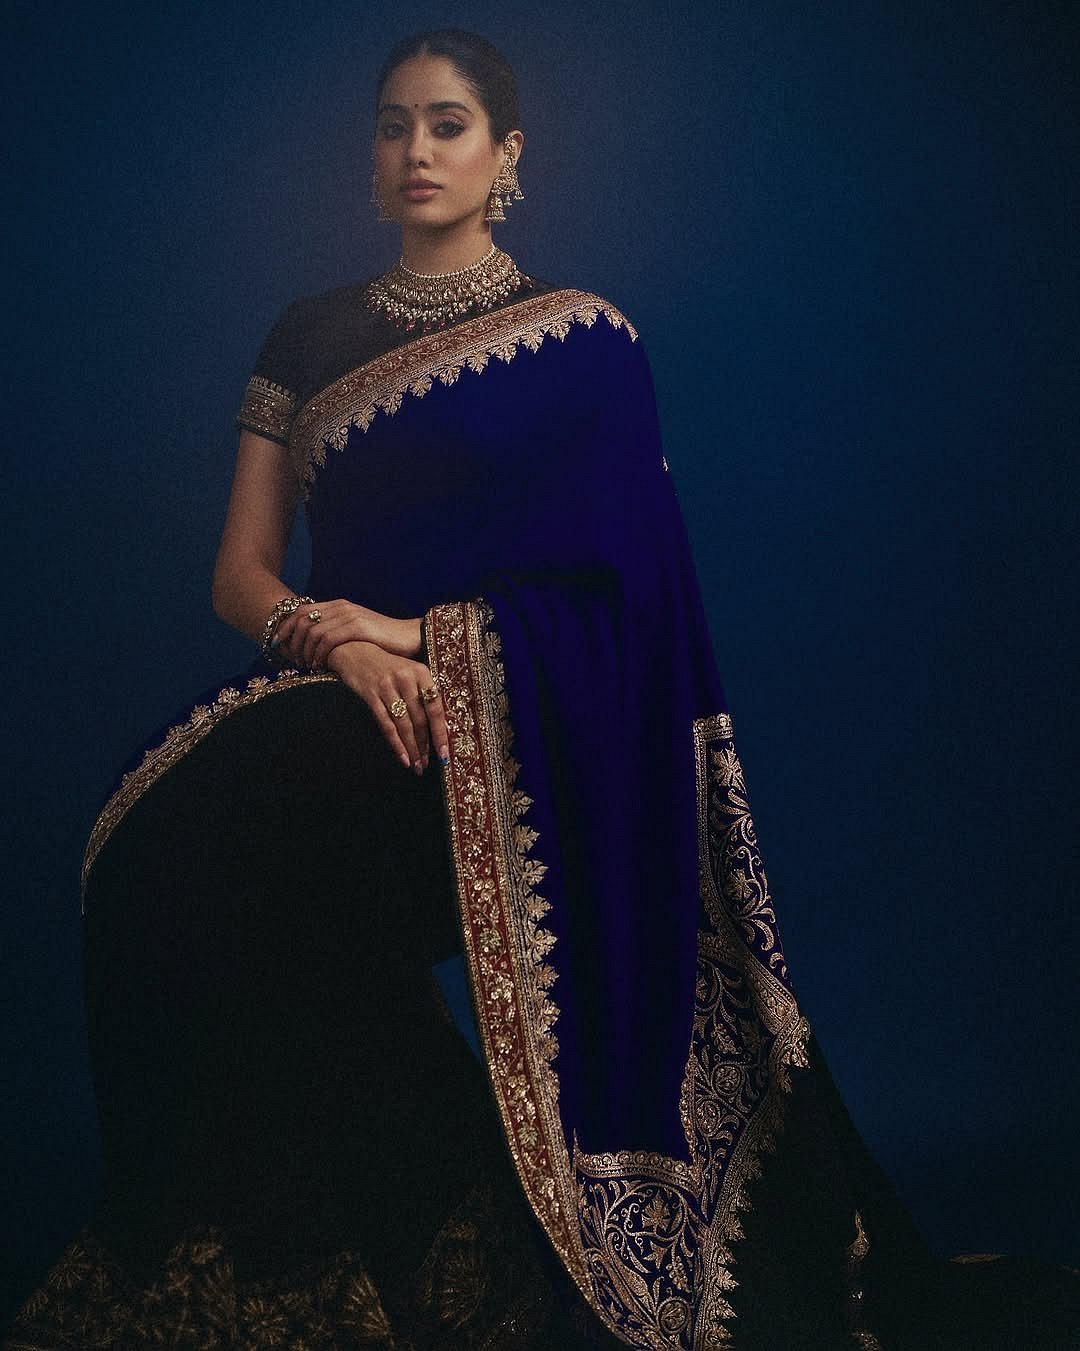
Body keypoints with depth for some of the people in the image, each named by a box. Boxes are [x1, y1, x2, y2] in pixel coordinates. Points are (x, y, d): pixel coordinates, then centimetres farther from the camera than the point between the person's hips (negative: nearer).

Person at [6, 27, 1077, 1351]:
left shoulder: (583, 344, 8)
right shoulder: (311, 337, 18)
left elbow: (613, 579, -1)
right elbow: (242, 569, 10)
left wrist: (414, 634, -11)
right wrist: (336, 643, -12)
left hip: (514, 717, -4)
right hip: (344, 694, 4)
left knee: (237, 840, -31)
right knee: (162, 834, -27)